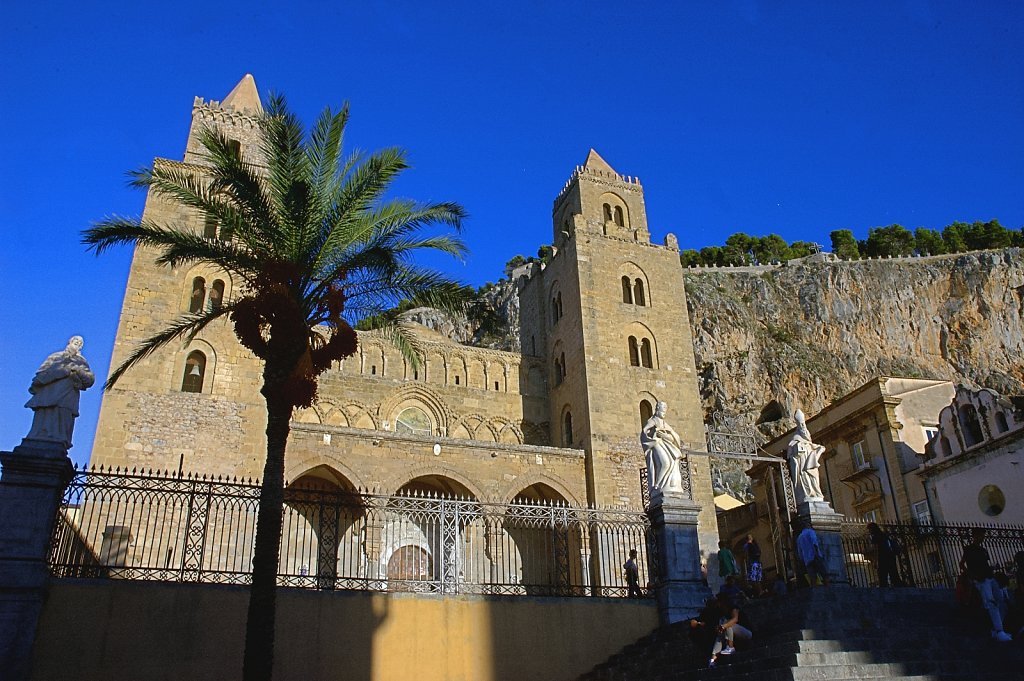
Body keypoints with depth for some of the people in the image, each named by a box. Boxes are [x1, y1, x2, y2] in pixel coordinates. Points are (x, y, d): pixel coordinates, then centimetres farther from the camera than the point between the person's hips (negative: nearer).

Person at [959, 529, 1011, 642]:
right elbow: (962, 565, 1)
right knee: (991, 604, -21)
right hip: (981, 580, -8)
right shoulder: (968, 549, 4)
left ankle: (995, 630, 7)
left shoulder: (983, 550, 24)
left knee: (1002, 603, 0)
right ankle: (999, 632, -29)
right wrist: (972, 575, -7)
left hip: (990, 578, 8)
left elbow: (986, 565, 22)